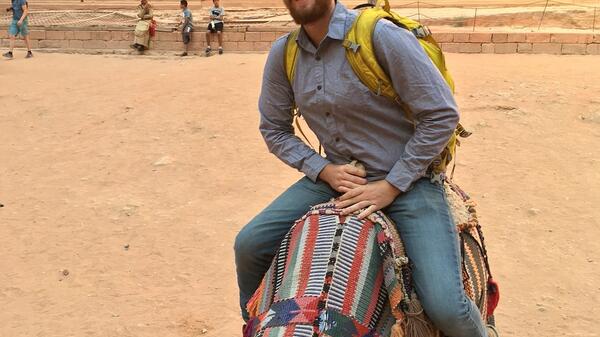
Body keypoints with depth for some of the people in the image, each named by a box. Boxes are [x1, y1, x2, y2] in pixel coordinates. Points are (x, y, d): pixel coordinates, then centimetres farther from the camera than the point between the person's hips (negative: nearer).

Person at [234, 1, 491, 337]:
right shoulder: (283, 54, -3)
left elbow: (442, 115, -17)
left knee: (446, 306, -21)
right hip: (335, 175, 5)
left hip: (408, 177, -5)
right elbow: (274, 129, 9)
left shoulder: (381, 36, -21)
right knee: (249, 245, -4)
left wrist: (391, 186, -16)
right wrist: (324, 170, -7)